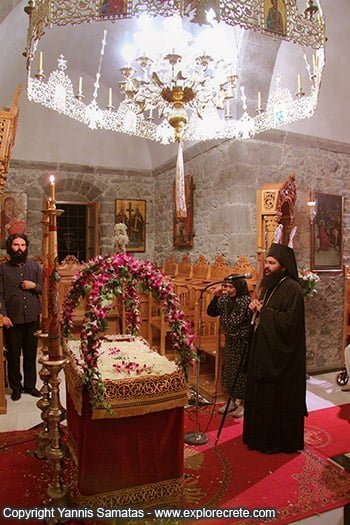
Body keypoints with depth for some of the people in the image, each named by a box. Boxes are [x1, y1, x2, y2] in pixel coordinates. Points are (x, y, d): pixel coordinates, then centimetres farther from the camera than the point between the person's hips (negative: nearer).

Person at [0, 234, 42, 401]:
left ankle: (30, 385, 25)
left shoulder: (35, 266, 7)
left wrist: (34, 286, -12)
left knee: (31, 354, 11)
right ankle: (16, 387, 24)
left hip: (32, 318, 2)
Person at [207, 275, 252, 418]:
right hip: (230, 342, 7)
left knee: (242, 372, 6)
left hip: (243, 344, -6)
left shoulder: (246, 301, -22)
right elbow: (211, 312, -2)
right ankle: (233, 400, 33)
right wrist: (216, 296, -14)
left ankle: (243, 403, 24)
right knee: (229, 371, 16)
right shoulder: (224, 299, -3)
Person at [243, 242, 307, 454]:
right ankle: (262, 436, 32)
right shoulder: (270, 286, 11)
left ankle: (282, 441, 21)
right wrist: (257, 309, -2)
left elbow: (289, 321, -25)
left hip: (281, 356, -9)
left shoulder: (292, 289, -16)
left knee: (279, 398, 3)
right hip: (265, 351, 9)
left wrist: (264, 311, -16)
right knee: (262, 395, 16)